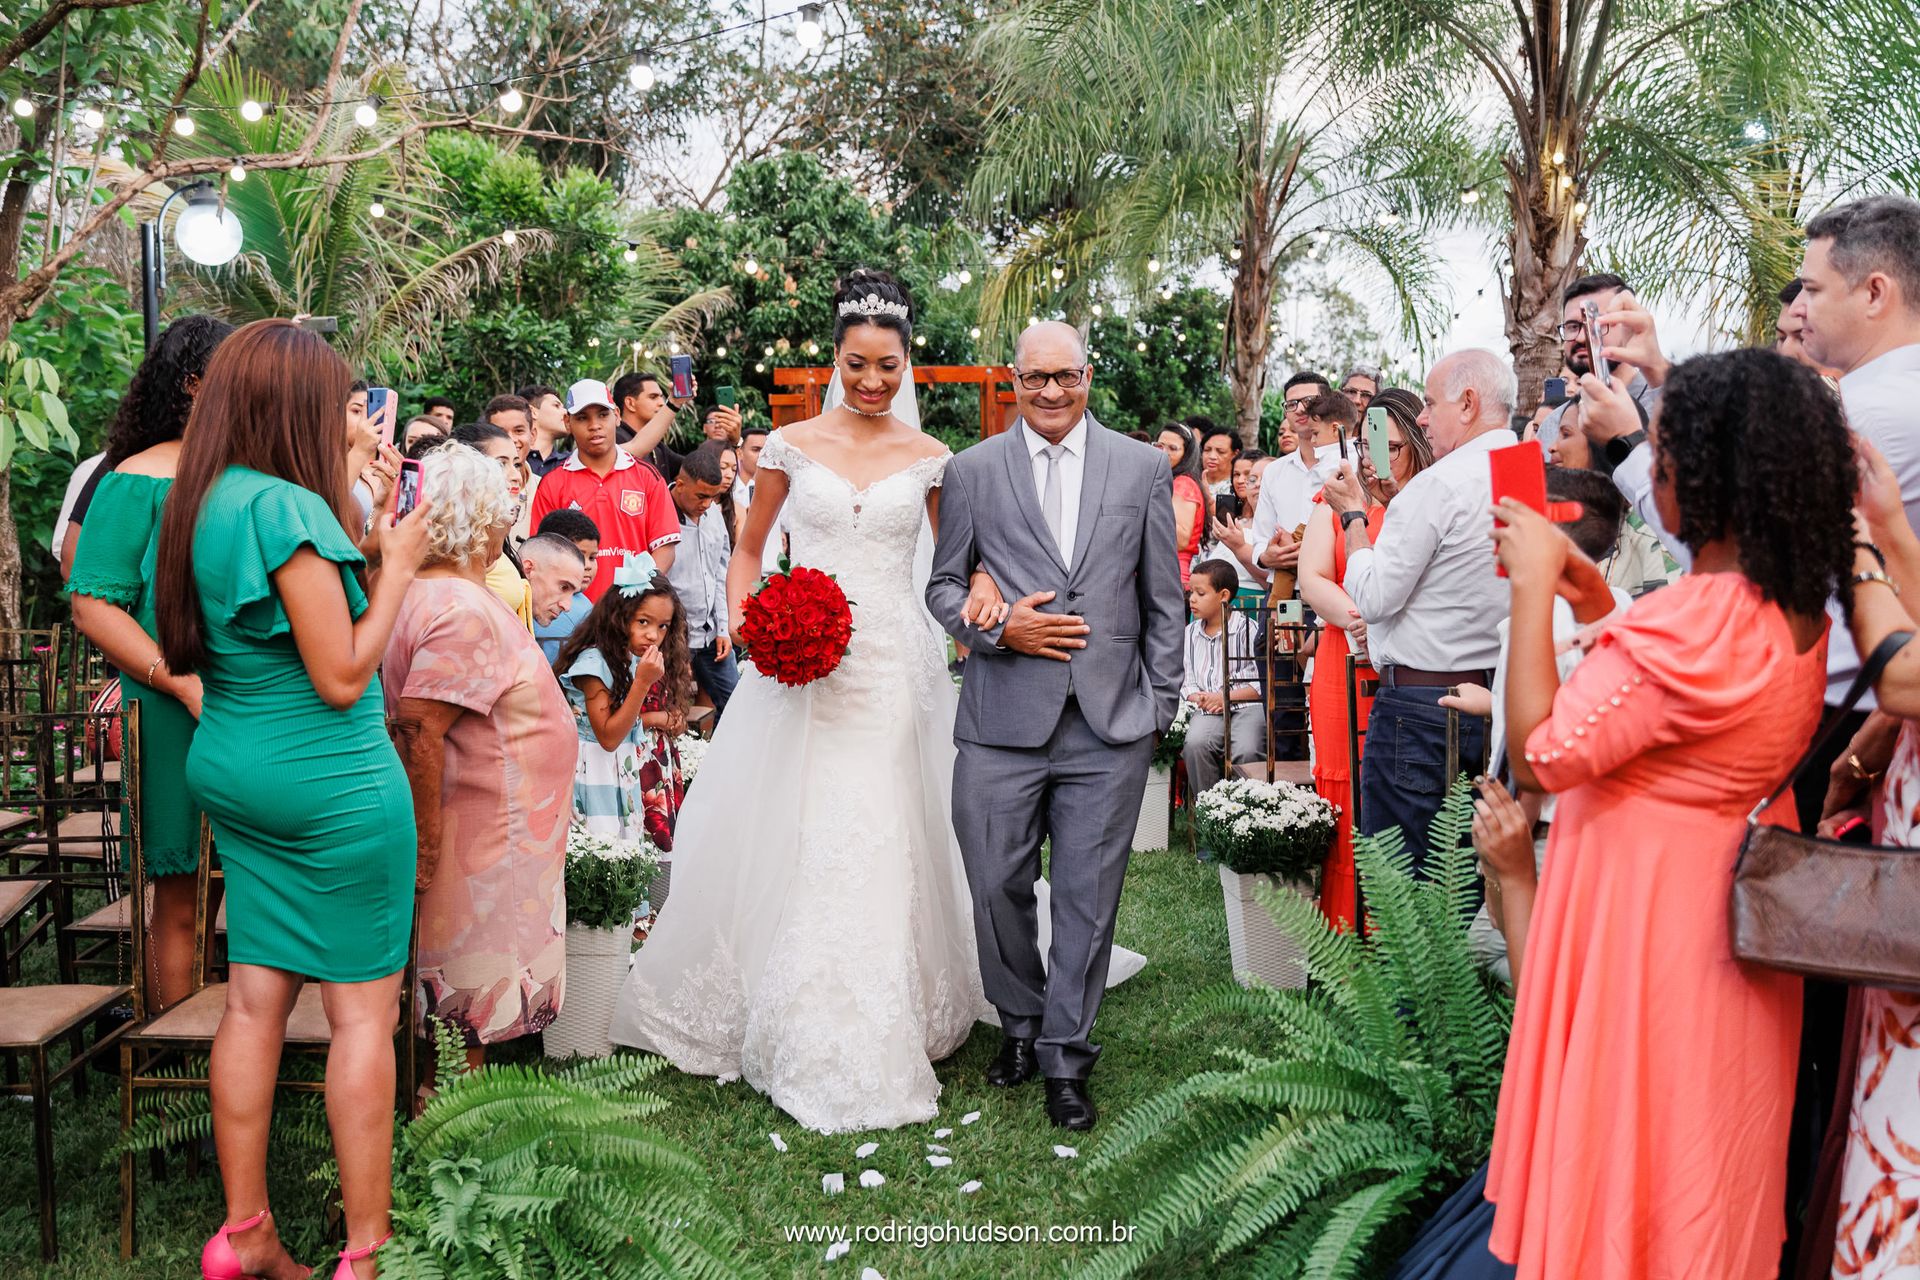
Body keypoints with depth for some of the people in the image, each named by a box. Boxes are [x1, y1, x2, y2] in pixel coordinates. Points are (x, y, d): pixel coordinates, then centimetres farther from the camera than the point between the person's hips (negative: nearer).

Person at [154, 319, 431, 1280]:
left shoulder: (199, 505, 7)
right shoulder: (288, 508, -19)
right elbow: (342, 677, -19)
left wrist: (351, 545, 12)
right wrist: (396, 565, -10)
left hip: (235, 772, 9)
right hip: (334, 785, -8)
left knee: (254, 1000, 13)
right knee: (363, 1010, 1)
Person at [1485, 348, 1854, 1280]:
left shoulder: (1690, 623, -29)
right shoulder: (1796, 611, 1)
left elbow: (1541, 754, -27)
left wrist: (1533, 587, -21)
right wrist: (1604, 609, 5)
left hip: (1649, 914, -9)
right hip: (1732, 906, 9)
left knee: (1631, 1153, 10)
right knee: (1708, 1160, 25)